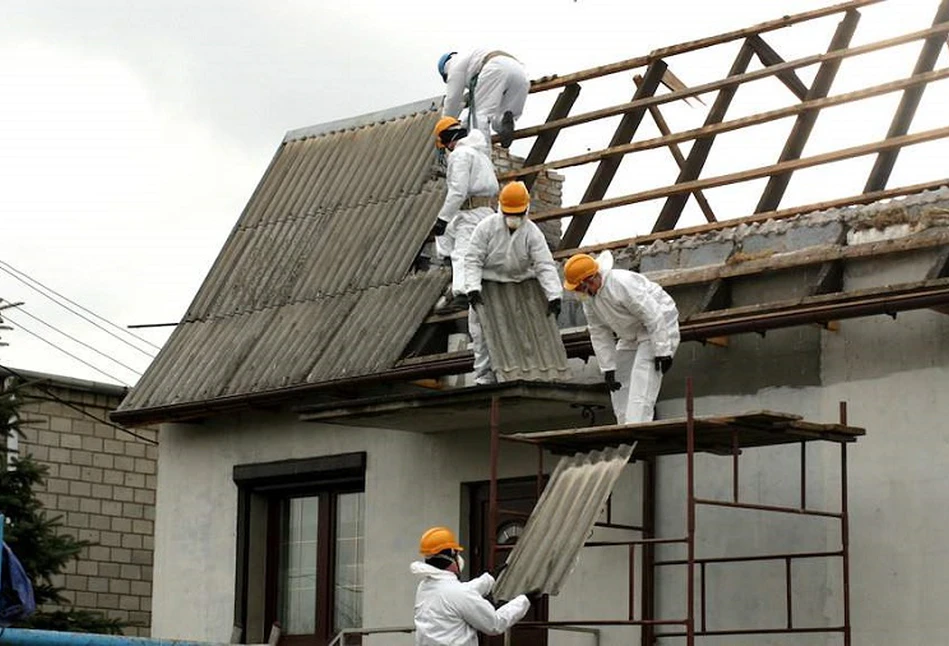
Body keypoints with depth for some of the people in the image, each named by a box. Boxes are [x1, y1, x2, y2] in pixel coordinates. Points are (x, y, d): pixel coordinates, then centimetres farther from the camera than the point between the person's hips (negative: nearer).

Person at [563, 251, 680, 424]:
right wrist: (608, 368, -2)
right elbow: (599, 334, 2)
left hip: (659, 325, -10)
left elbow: (653, 316, -29)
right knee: (619, 386, 7)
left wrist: (662, 351, -28)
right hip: (631, 337, 10)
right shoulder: (588, 297, -3)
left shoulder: (622, 284, -31)